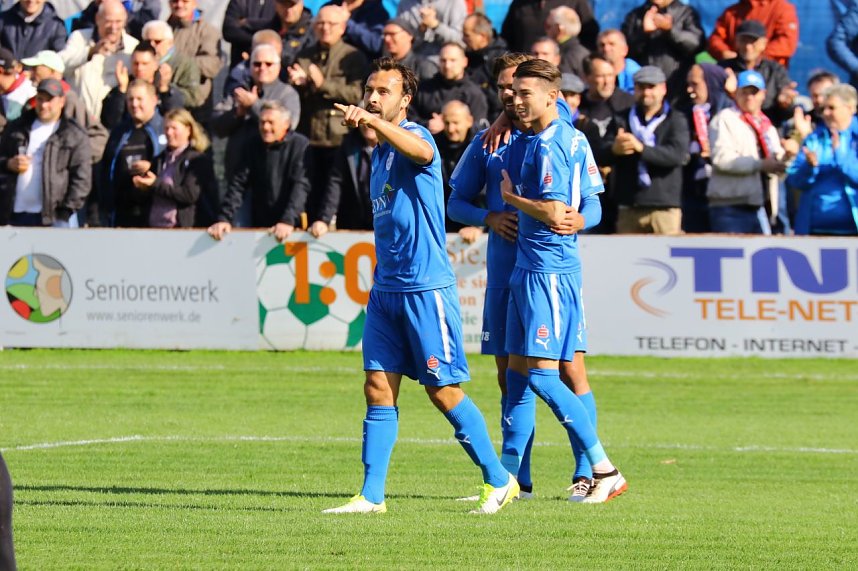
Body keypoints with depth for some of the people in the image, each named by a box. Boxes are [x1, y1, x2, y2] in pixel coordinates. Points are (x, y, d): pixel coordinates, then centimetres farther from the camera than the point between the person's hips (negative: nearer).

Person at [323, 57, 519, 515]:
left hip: (427, 287, -8)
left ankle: (499, 481, 11)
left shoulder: (414, 137, -9)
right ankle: (371, 495, 0)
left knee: (443, 391, -2)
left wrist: (373, 121, -51)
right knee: (379, 388, 1)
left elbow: (421, 151, -36)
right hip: (385, 288, 8)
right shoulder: (380, 151, 16)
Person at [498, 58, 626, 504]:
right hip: (530, 267, 10)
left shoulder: (548, 145, -15)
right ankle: (510, 479, 12)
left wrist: (512, 197, -5)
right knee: (517, 372, 9)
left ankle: (604, 471, -8)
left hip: (547, 270, -10)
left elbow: (555, 214, -20)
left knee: (542, 374, -11)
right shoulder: (571, 137, 12)